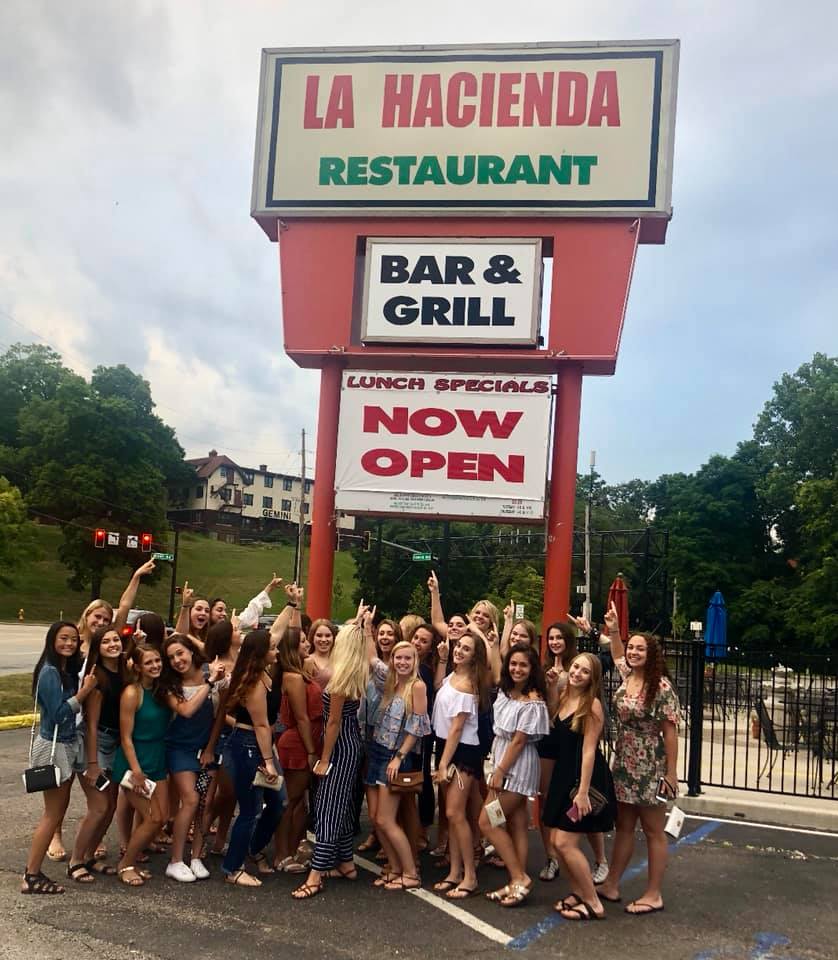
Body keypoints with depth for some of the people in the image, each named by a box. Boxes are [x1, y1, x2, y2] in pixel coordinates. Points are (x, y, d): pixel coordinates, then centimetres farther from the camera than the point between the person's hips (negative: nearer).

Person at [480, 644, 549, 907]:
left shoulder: (533, 702, -16)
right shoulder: (505, 692, 7)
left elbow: (519, 740, -16)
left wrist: (500, 772, -13)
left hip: (516, 767, -8)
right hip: (502, 764, 8)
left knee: (487, 822, -6)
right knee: (516, 826, 9)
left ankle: (519, 877, 0)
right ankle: (517, 882, 14)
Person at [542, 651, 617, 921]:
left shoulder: (591, 705, -16)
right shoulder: (564, 696, 5)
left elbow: (589, 750, -18)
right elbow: (555, 720, 25)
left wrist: (583, 791, -21)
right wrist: (552, 685, 10)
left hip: (585, 777, -8)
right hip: (563, 775, 8)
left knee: (565, 843, -7)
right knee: (556, 840, 11)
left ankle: (593, 903, 7)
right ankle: (578, 892, 28)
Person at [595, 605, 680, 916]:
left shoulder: (661, 687, -16)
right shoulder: (627, 676, 4)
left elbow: (670, 732, -14)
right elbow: (618, 657, 29)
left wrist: (671, 773, -14)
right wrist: (614, 630, 17)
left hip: (650, 768, -7)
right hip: (623, 764, 7)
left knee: (653, 831, 5)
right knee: (623, 826, 16)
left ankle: (654, 895, 14)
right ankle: (611, 885, 24)